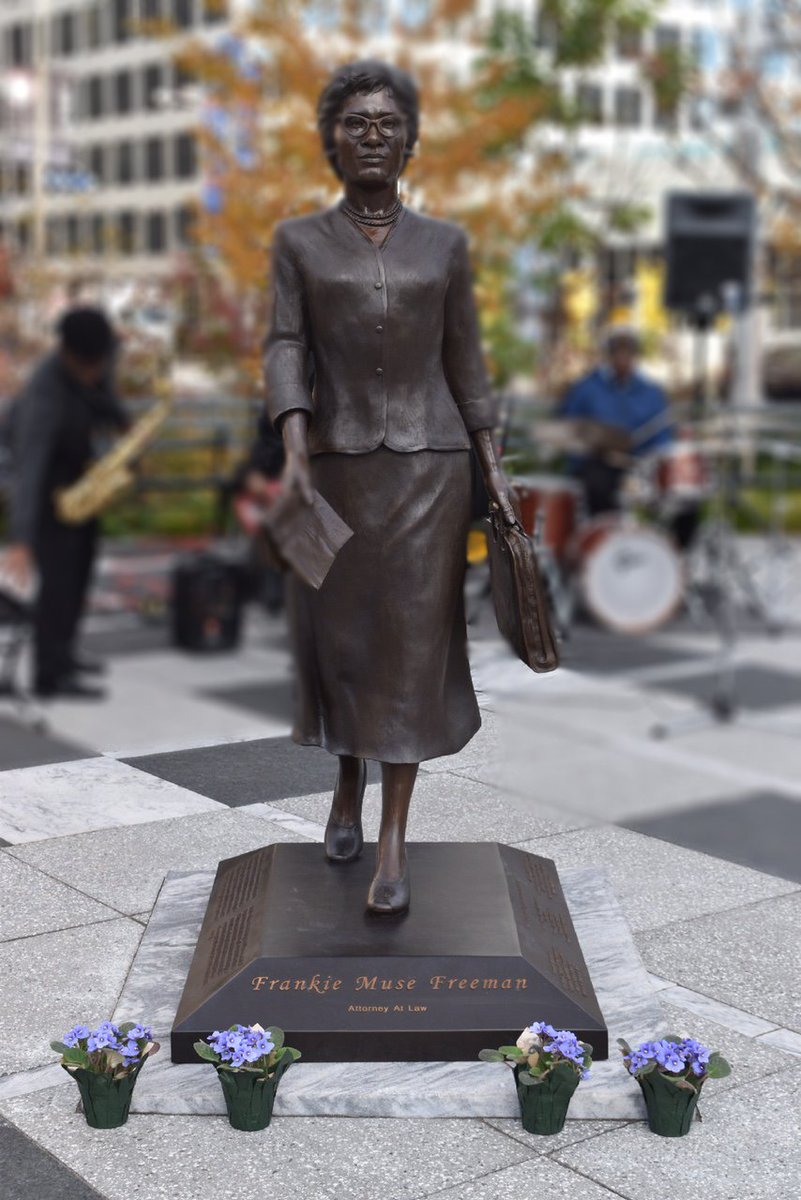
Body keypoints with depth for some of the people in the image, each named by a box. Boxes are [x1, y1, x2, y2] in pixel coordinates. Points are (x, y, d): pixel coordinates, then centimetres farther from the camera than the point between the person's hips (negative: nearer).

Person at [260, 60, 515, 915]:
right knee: (339, 636, 8)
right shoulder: (298, 242, 5)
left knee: (412, 643, -7)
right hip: (337, 465, 1)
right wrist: (294, 452, -21)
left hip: (426, 465, 0)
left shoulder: (443, 244, 7)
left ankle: (393, 846, -5)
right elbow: (285, 353, -5)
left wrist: (492, 466, 1)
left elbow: (464, 362, 8)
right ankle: (347, 785, 34)